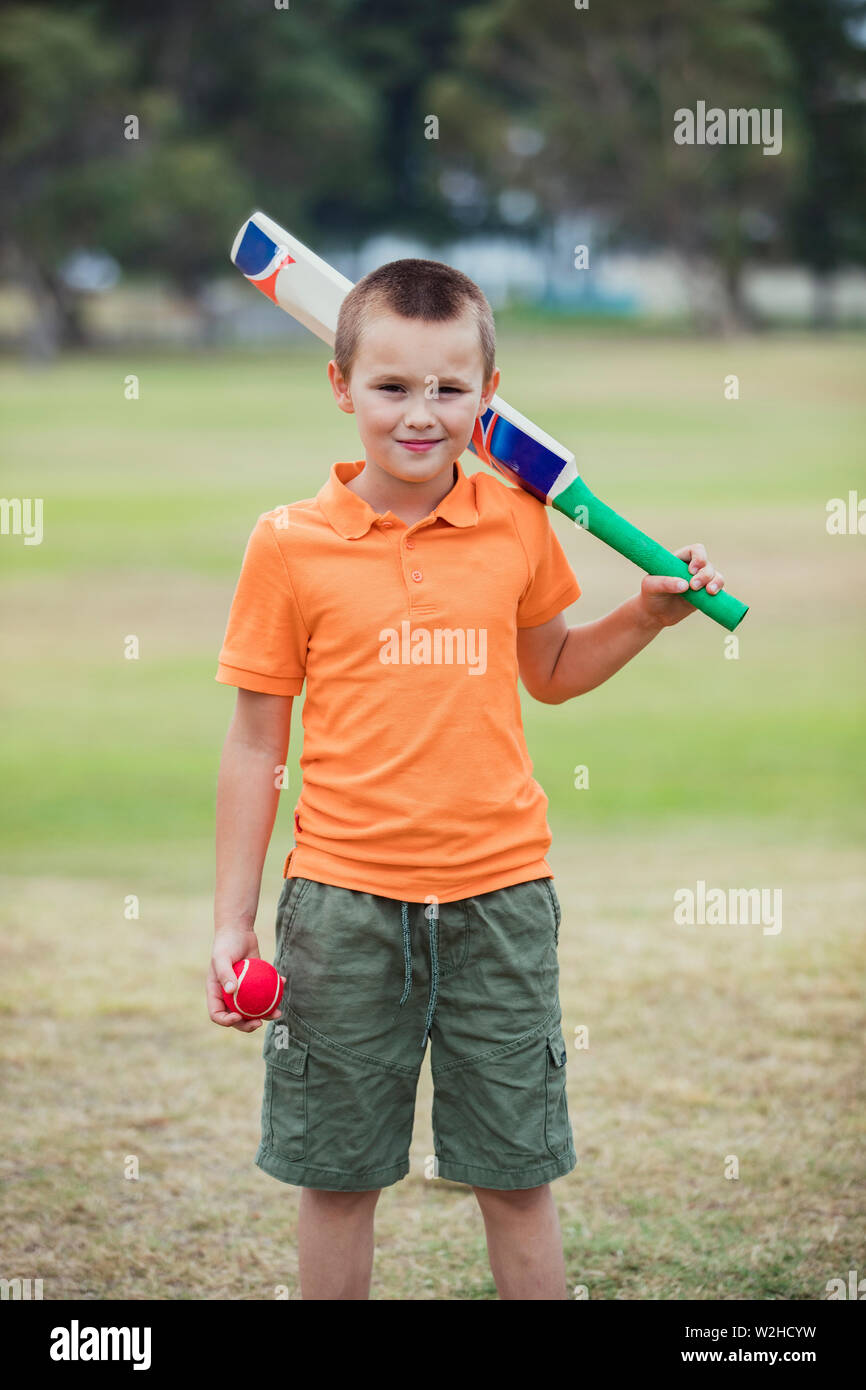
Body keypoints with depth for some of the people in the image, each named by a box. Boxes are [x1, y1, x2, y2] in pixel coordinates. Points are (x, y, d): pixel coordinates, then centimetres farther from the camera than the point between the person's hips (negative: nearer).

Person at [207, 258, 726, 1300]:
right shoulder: (289, 545, -5)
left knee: (518, 1180, 7)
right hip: (344, 898, -1)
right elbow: (256, 740, 1)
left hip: (499, 896, 2)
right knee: (337, 1177, 8)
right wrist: (231, 922, 0)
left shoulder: (518, 524, 2)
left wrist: (647, 615, 3)